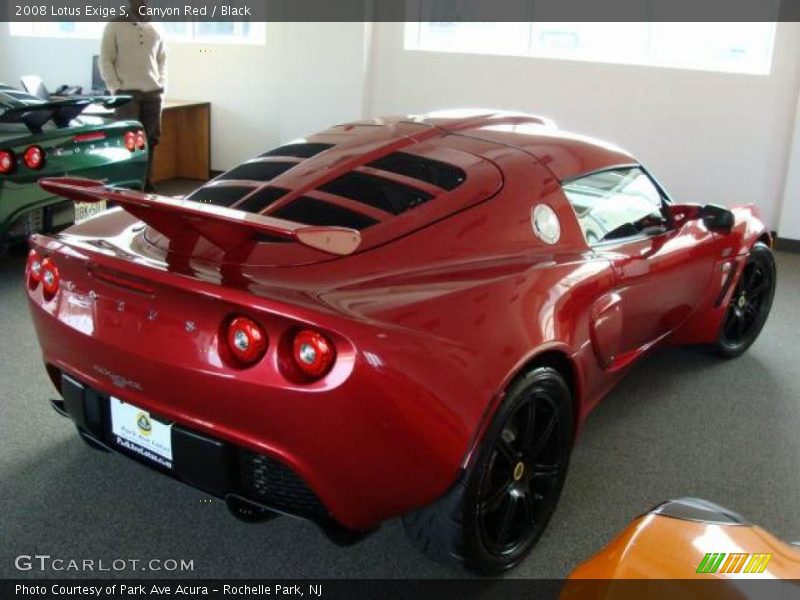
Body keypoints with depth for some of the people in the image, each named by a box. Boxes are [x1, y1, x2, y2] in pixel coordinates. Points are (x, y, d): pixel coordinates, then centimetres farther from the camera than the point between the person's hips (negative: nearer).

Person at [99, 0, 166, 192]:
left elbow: (162, 60, 19)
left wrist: (162, 85, 7)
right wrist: (115, 88, -9)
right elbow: (106, 60, -1)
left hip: (153, 93, 4)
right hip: (127, 93, -4)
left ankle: (145, 181, 13)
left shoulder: (155, 29, 13)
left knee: (150, 139, 5)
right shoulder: (114, 26, 1)